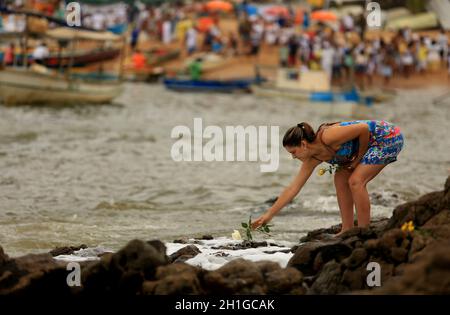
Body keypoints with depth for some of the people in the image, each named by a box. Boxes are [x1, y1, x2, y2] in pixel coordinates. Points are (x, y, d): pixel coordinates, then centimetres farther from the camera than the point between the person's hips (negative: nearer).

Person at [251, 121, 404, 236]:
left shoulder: (327, 137, -28)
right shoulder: (313, 159, -1)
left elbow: (364, 129, -25)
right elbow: (293, 188, 3)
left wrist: (359, 158, -14)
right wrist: (269, 214, 2)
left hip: (389, 137, -9)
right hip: (373, 143, 9)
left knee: (356, 180, -18)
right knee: (340, 178, 7)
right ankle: (347, 230, 11)